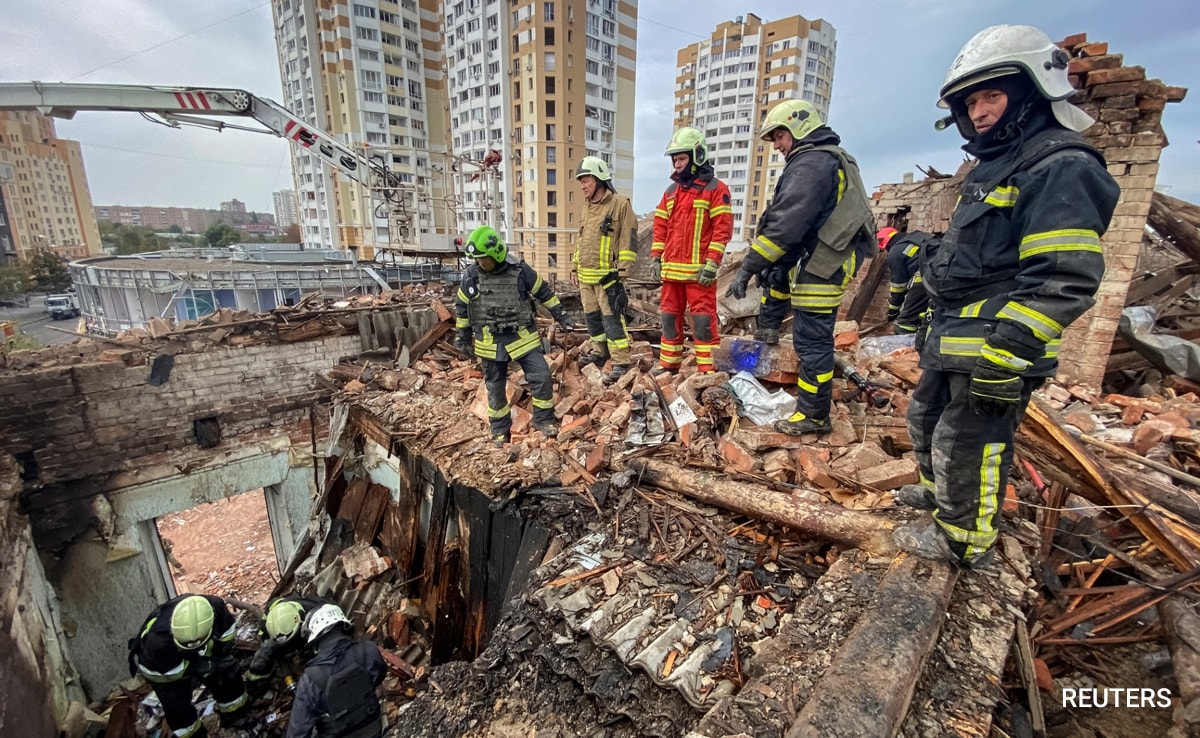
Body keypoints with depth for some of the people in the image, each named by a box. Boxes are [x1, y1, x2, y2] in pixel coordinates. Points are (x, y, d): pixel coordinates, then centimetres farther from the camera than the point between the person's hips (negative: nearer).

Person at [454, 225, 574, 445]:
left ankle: (543, 419, 17)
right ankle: (500, 429, 28)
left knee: (541, 377, -4)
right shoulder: (471, 275, -5)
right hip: (490, 342, 1)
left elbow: (544, 293, 3)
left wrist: (561, 316, 6)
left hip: (521, 336, -1)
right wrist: (463, 338, 11)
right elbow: (462, 308, 8)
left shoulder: (520, 270, -10)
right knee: (495, 387, 10)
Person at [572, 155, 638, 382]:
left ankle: (621, 362, -3)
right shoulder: (587, 206, 16)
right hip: (586, 275, 8)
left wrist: (622, 272, -16)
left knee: (612, 318, -8)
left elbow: (629, 240, -11)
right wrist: (575, 268, 21)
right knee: (592, 316, 15)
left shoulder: (620, 204, -8)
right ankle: (600, 351, 30)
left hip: (607, 275, -8)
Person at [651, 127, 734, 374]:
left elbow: (723, 228, -9)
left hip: (698, 270, -6)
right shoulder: (671, 191, 16)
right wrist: (656, 258, 8)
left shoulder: (715, 189, -3)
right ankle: (668, 364, 23)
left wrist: (712, 264, -16)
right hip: (671, 269, 7)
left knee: (703, 321, -5)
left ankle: (708, 371, 1)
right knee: (670, 317, 12)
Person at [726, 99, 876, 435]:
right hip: (826, 259, 10)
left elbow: (785, 224, -23)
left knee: (812, 340, -4)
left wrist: (747, 268, -22)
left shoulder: (812, 162, -14)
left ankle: (813, 416, 7)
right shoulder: (831, 157, 19)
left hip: (819, 266, -10)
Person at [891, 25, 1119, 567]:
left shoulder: (1060, 169, -15)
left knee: (967, 445, 2)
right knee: (927, 420, 23)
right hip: (952, 340, 10)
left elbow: (1063, 280, -23)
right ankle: (938, 491, 45)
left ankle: (963, 538, 22)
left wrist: (1005, 355, -26)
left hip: (995, 349, -10)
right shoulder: (995, 168, 18)